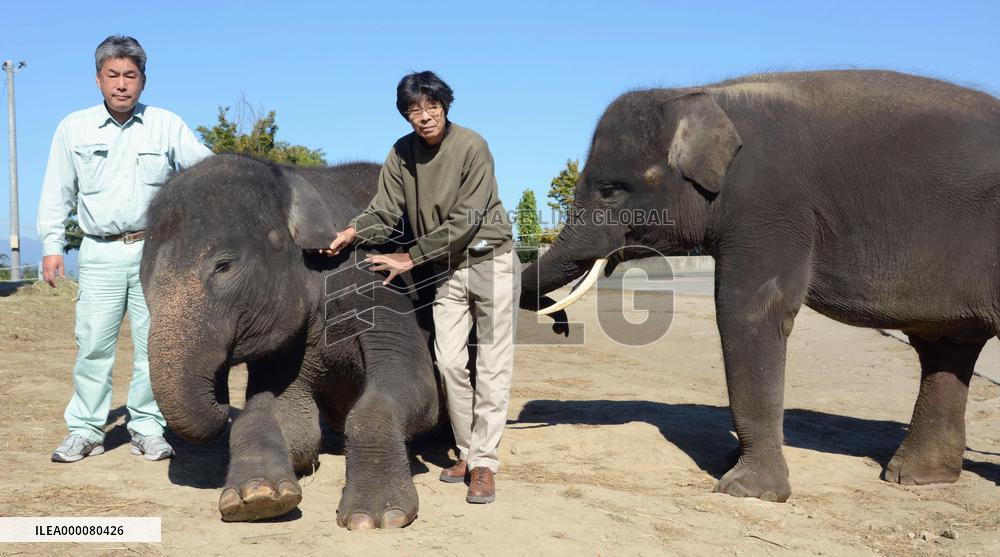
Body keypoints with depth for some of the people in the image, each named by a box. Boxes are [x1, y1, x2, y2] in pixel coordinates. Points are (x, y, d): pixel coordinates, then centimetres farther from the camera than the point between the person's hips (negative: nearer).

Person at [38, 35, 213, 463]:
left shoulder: (167, 125, 5)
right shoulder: (74, 128, 8)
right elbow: (57, 192, 11)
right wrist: (52, 245, 5)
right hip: (101, 252, 0)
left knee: (154, 343, 1)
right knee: (93, 343, -1)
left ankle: (148, 429, 12)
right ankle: (86, 430, 10)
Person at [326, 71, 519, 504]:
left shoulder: (471, 147, -16)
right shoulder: (402, 154, 0)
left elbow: (464, 221, -19)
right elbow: (385, 211, -2)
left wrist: (410, 258, -18)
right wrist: (354, 232, -23)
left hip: (490, 261, -4)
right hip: (447, 270, 5)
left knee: (492, 366, -4)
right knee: (449, 362, 1)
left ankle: (484, 462, 1)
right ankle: (468, 452, 16)